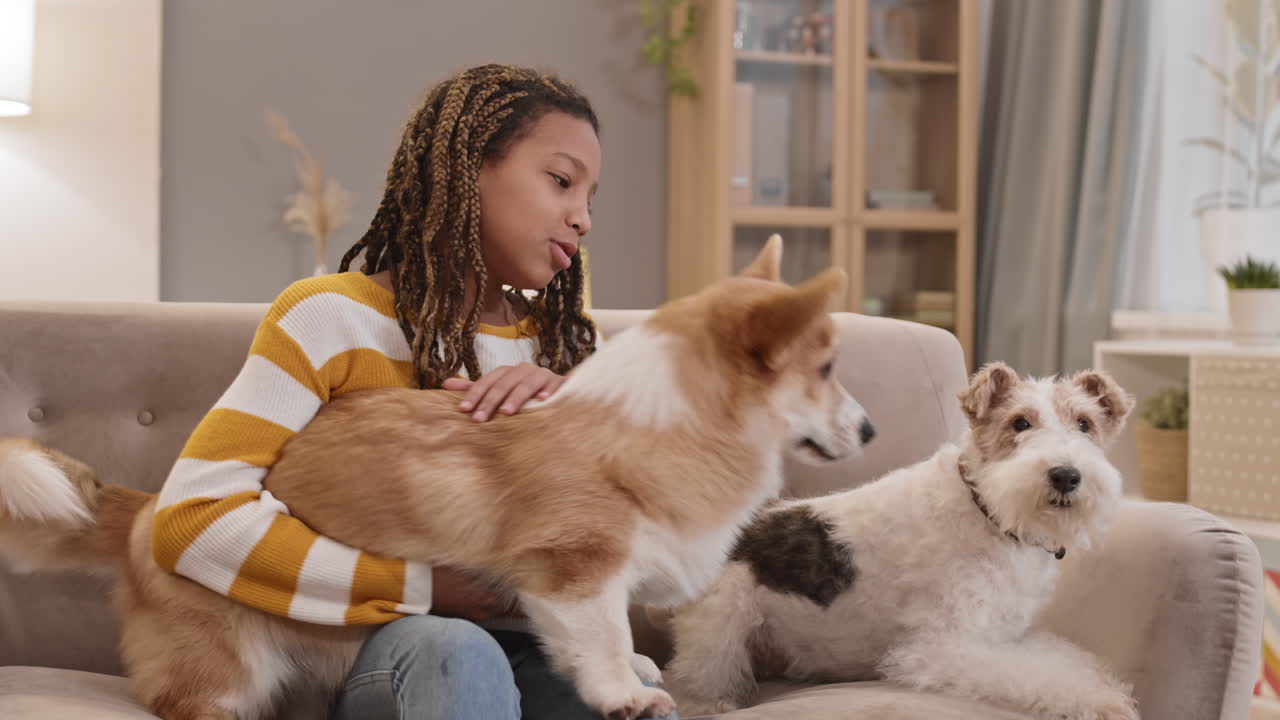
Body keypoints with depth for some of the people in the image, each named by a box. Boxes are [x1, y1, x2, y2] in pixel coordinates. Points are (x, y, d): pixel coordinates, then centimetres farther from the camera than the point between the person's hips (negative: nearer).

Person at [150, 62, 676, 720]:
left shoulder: (558, 343, 11)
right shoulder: (332, 318, -4)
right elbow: (190, 519, -15)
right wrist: (420, 589, -18)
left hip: (531, 649, 3)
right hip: (382, 653, -3)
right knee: (454, 653, -37)